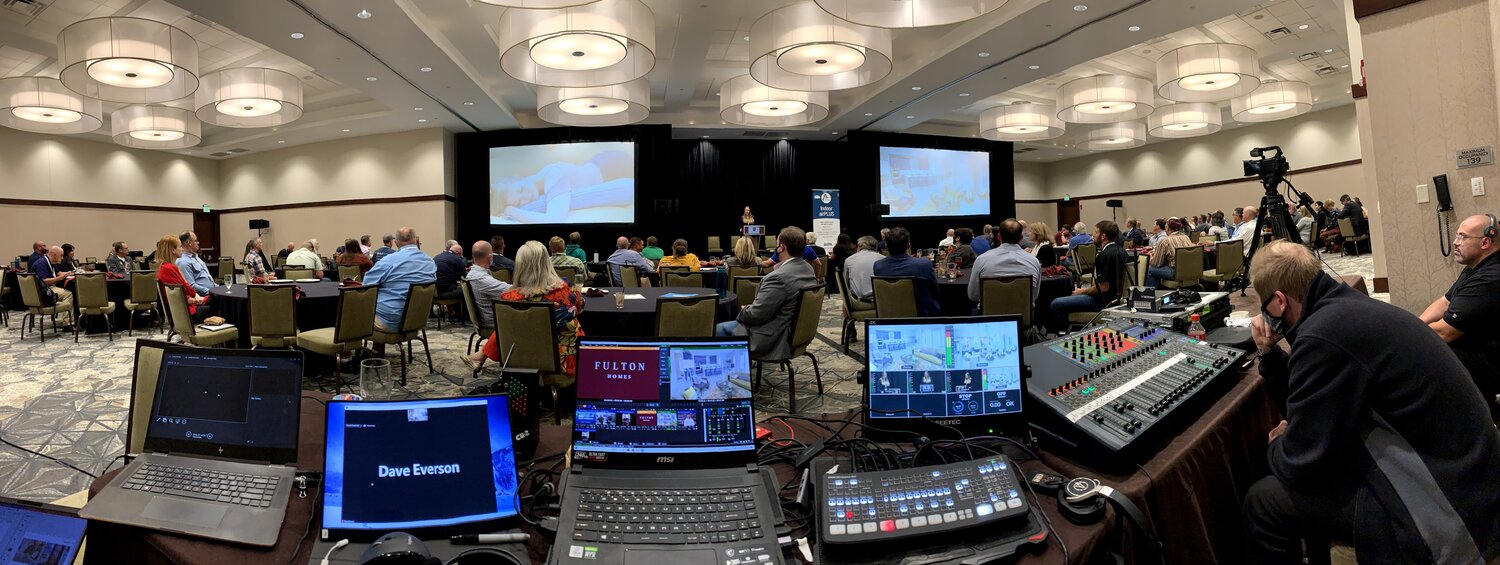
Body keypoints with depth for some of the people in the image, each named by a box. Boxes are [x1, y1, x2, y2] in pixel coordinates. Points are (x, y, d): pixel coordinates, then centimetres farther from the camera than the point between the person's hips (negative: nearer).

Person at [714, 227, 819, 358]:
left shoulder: (779, 278, -30)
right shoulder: (808, 268, 0)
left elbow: (755, 314, -23)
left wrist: (741, 312, -1)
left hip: (772, 339, -10)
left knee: (717, 330, 7)